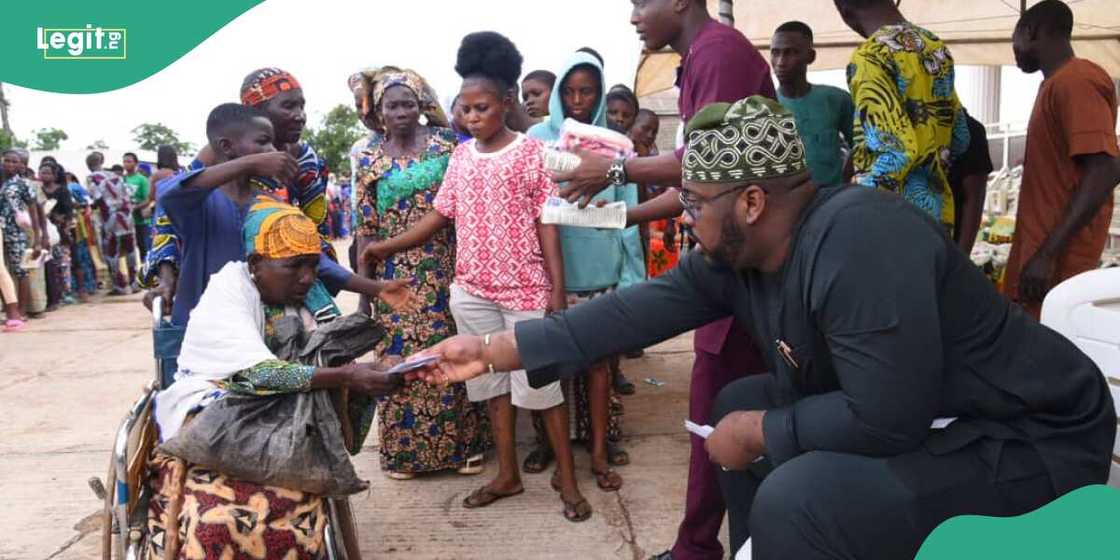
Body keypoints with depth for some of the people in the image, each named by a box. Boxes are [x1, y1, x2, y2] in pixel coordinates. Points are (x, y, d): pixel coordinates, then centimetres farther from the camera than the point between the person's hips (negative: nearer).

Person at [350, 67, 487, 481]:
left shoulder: (446, 144, 2)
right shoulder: (369, 158, 1)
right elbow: (365, 227, 1)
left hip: (444, 270, 1)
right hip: (395, 275, 0)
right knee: (401, 358, 5)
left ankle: (462, 443, 21)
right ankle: (404, 449, 21)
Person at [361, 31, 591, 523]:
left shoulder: (532, 152, -5)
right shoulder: (460, 156, 8)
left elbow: (547, 223, -6)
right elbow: (440, 216, 8)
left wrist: (558, 287, -11)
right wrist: (386, 246, -2)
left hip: (526, 289, -5)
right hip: (472, 291, 5)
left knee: (541, 383, 1)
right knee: (492, 382, 13)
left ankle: (567, 479, 15)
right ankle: (507, 475, 26)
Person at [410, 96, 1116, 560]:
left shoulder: (859, 241, -30)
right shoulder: (737, 253, -3)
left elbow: (886, 417, -32)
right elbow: (643, 308, -2)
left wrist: (759, 435, -16)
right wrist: (494, 349, -1)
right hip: (910, 416, 9)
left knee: (798, 497, -27)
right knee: (741, 403, 11)